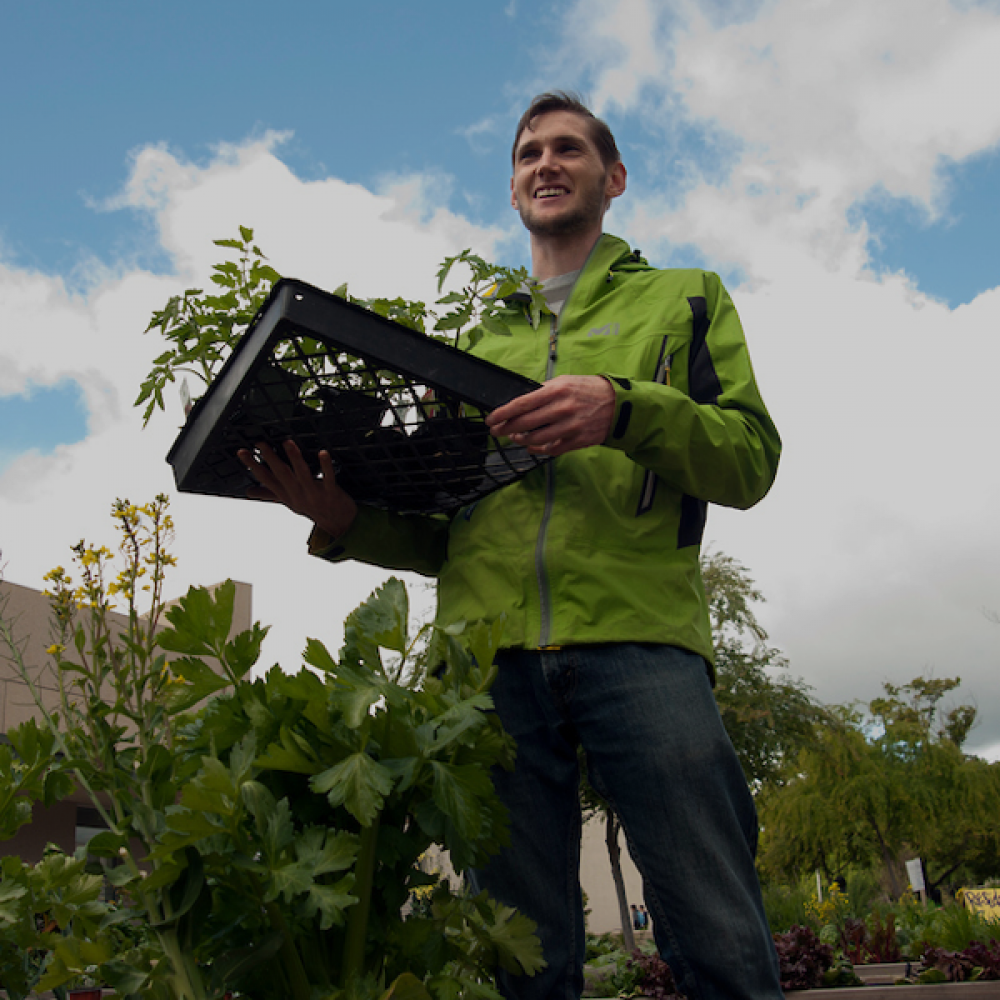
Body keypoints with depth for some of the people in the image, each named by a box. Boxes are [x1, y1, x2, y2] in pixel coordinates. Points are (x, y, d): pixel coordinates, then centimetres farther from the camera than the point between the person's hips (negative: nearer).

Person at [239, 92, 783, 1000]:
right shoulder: (476, 340, 29)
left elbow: (751, 457, 6)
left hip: (638, 633, -2)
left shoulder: (685, 299, 21)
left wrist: (626, 410, -13)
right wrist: (351, 522, 4)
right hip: (492, 647, 3)